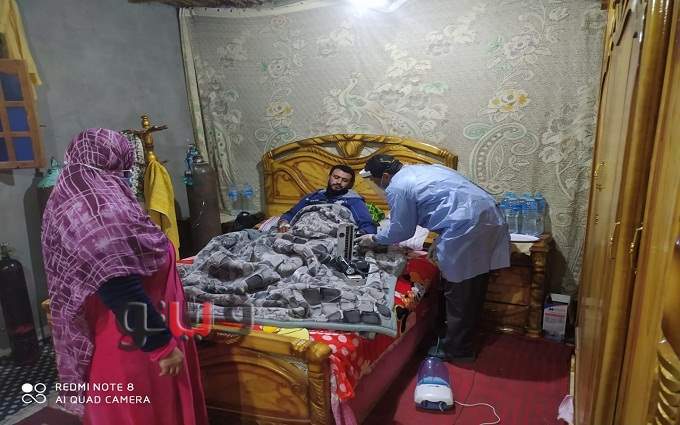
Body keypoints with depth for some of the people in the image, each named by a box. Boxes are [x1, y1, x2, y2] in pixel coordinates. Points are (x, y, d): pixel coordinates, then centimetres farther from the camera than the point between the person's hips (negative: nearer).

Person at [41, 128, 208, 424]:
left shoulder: (73, 201, 5)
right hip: (130, 347, -10)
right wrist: (163, 344, -23)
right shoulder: (98, 212, -28)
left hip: (115, 340, 10)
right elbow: (123, 293, -31)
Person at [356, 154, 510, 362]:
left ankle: (457, 350, 20)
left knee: (458, 293, 6)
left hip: (467, 227, -9)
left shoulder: (397, 187, -4)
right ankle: (467, 337, 35)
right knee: (473, 288, 19)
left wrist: (374, 239, 20)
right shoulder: (419, 169, 23)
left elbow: (401, 231, 3)